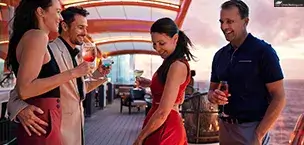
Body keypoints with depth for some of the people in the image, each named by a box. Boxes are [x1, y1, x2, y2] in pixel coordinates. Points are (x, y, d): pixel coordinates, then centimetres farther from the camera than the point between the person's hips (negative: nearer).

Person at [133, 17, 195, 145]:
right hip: (170, 126, 10)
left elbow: (162, 113, -23)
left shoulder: (177, 66, -21)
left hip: (164, 129, -10)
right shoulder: (173, 63, 9)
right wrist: (151, 84, 15)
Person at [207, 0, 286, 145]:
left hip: (250, 128, -6)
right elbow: (212, 90, 15)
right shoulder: (219, 55, 7)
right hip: (225, 126, 7)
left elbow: (279, 98, -13)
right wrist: (213, 96, -10)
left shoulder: (263, 51, -10)